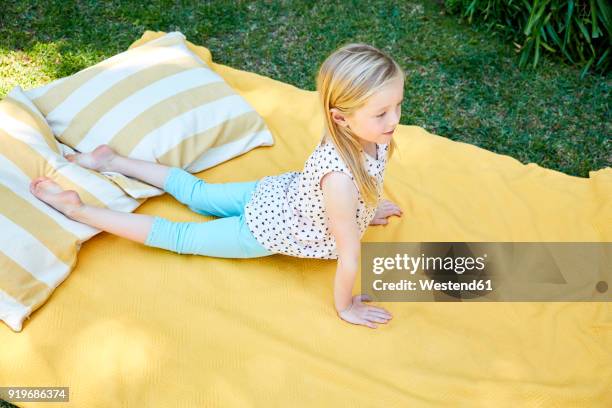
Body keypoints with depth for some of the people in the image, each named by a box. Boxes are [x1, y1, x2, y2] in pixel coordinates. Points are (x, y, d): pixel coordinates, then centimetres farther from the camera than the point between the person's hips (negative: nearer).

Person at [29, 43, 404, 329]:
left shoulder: (373, 135, -18)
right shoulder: (340, 179, -43)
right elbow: (349, 254, -30)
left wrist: (366, 209, 20)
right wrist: (345, 307, -15)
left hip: (276, 193, 7)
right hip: (267, 231, -7)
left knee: (197, 193, 25)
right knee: (177, 237, 9)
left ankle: (112, 162, 38)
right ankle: (77, 210, 18)